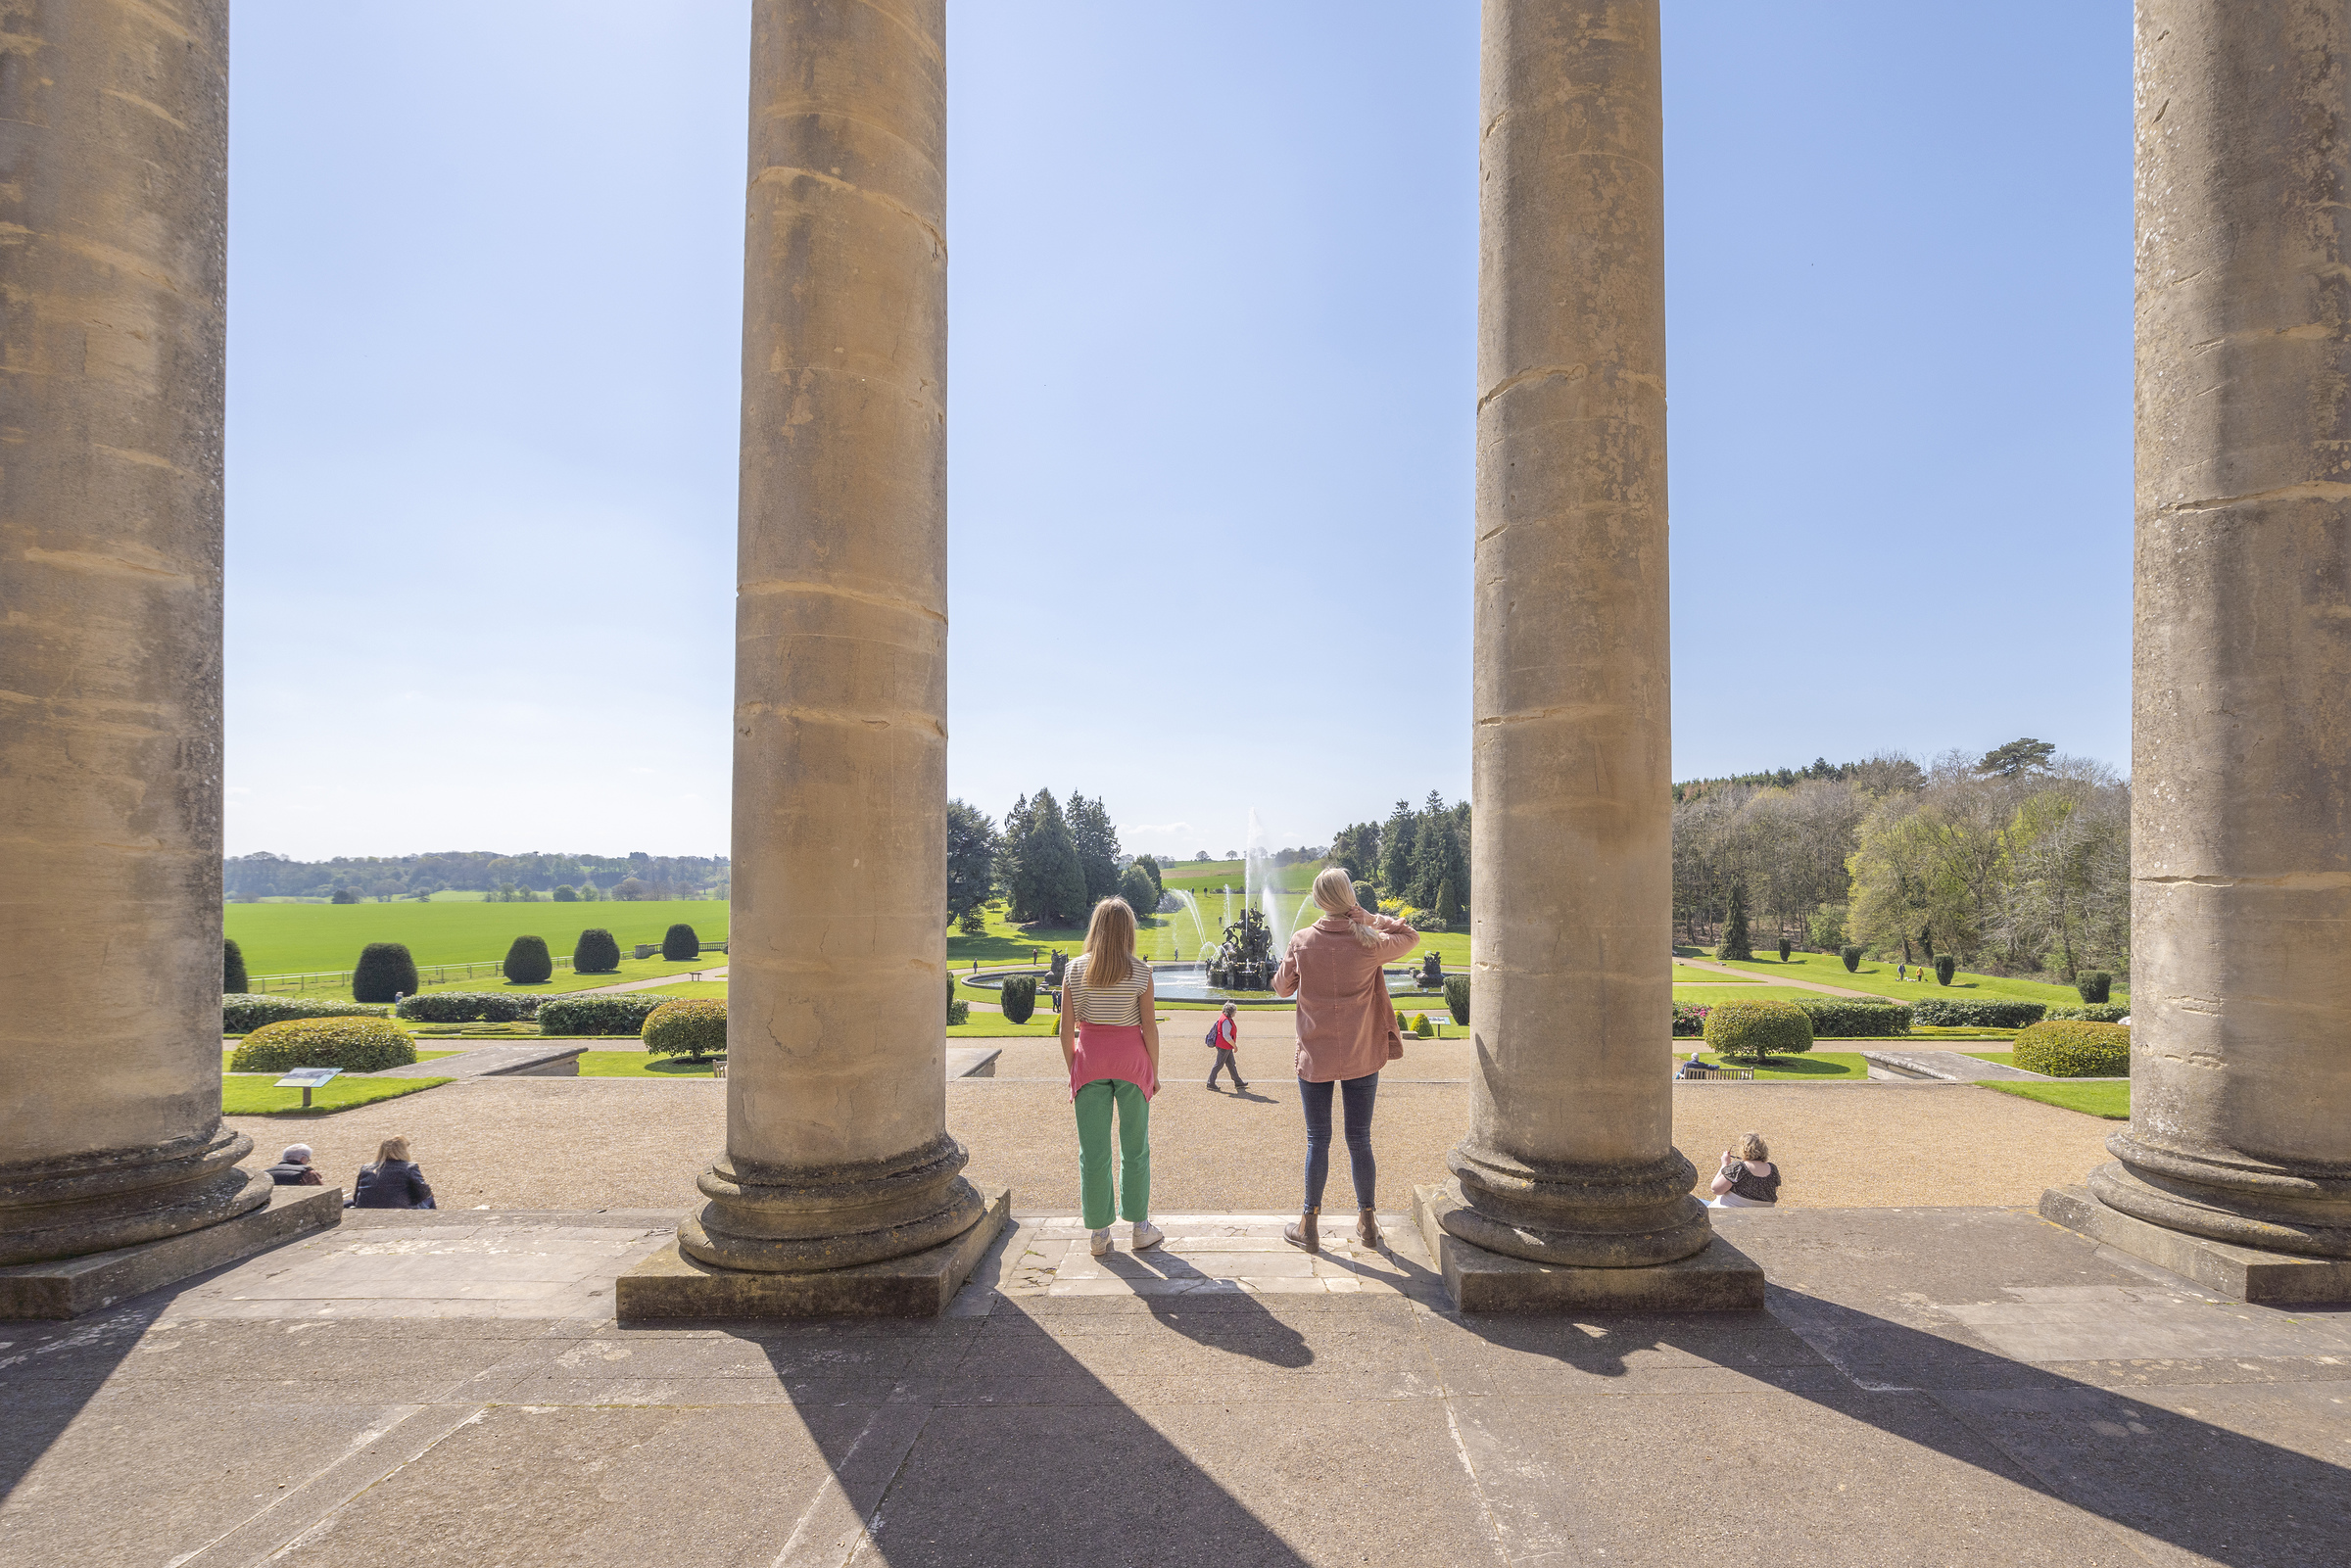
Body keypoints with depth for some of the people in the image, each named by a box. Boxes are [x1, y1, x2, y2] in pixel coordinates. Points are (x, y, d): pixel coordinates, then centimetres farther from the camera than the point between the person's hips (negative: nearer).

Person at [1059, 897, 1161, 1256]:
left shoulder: (1074, 970, -3)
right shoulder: (1140, 971, -7)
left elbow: (1066, 1030, -1)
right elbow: (1150, 1028, -6)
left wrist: (1073, 1071, 10)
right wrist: (1154, 1072, 5)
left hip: (1089, 1061, 1)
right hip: (1131, 1062, -1)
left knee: (1093, 1150, 8)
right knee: (1134, 1147, 12)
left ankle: (1099, 1233, 15)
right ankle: (1140, 1228, 19)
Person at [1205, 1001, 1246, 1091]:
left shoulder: (1226, 1019, 12)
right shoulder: (1226, 1021, -21)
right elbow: (1226, 1036, -25)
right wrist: (1235, 1045, -18)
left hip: (1226, 1047, 11)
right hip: (1224, 1046, -11)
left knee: (1231, 1064, 14)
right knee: (1219, 1064, -2)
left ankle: (1238, 1083, 20)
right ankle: (1210, 1083, 5)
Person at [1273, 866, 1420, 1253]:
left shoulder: (1302, 941, -8)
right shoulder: (1369, 943, -9)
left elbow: (1282, 987, 6)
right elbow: (1411, 937, 11)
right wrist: (1369, 918, 3)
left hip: (1315, 1057, 0)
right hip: (1361, 1057, 0)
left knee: (1317, 1140, 8)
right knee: (1360, 1139, 12)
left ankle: (1309, 1226, 16)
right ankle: (1367, 1222, 25)